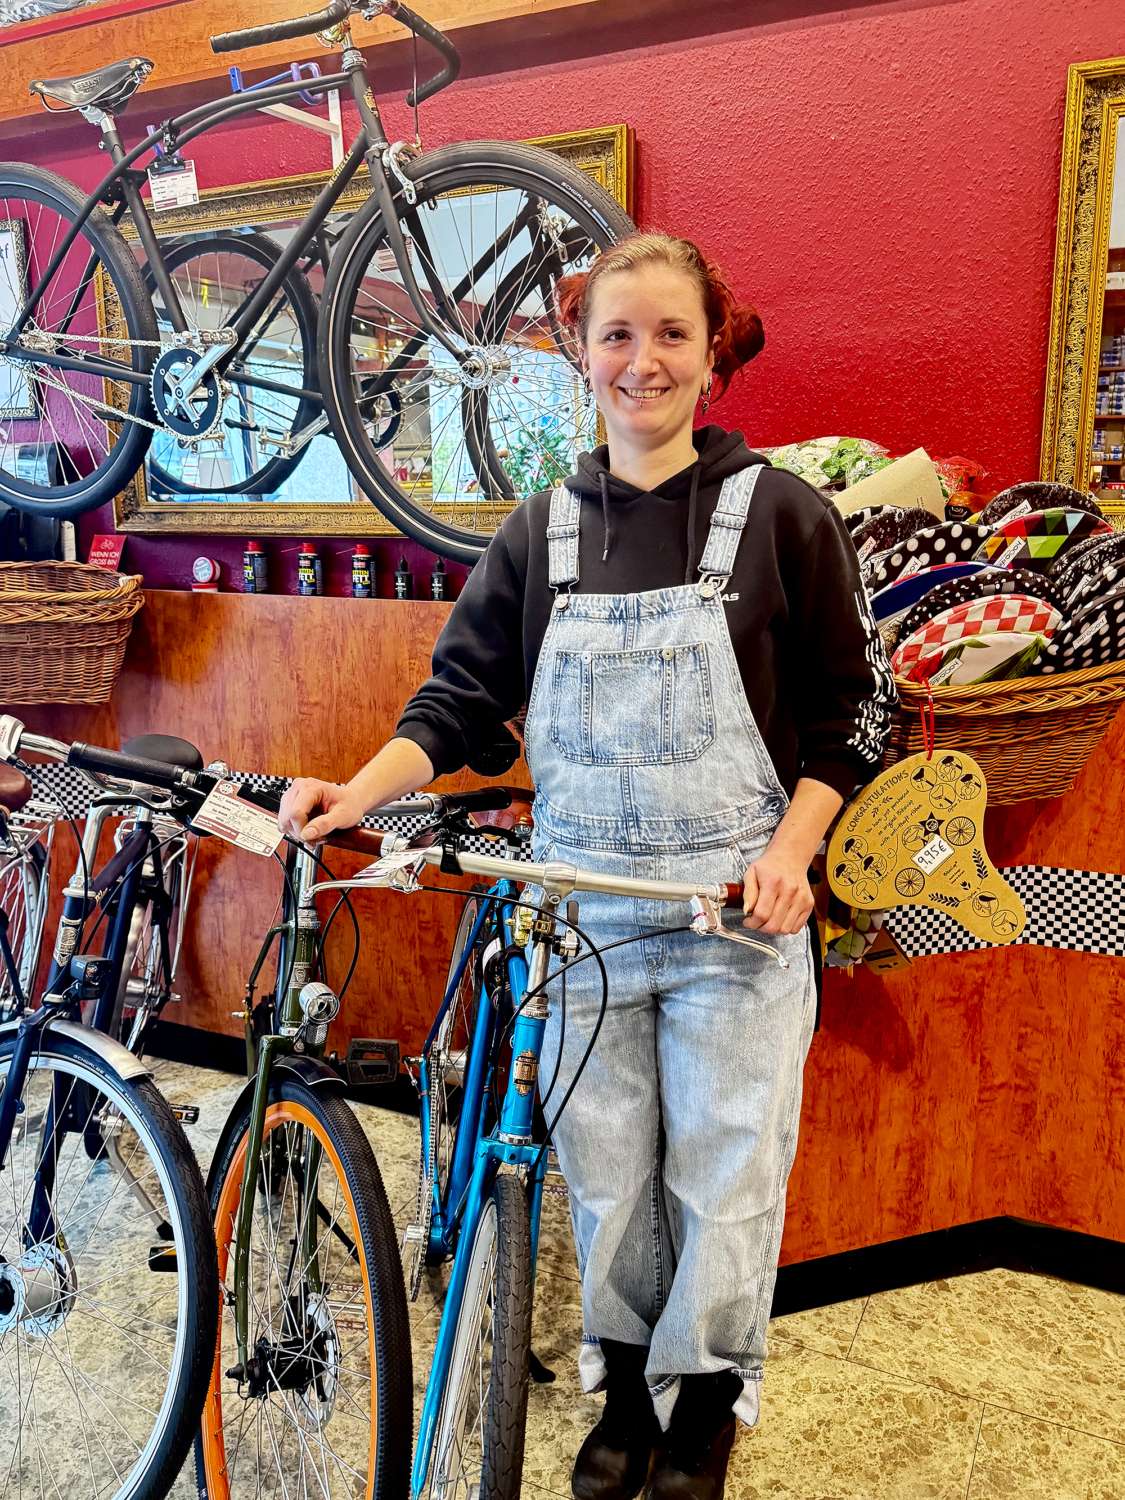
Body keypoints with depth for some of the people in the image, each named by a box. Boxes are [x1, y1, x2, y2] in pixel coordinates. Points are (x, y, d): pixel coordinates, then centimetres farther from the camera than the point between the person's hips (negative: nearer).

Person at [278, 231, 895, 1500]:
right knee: (604, 1162, 13)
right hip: (580, 905, 3)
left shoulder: (780, 512, -3)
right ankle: (624, 1384, 38)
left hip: (738, 907, -2)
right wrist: (356, 793, -13)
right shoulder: (542, 531, 6)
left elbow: (852, 708, 0)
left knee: (724, 1168, 8)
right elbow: (461, 697, 3)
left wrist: (789, 853, -13)